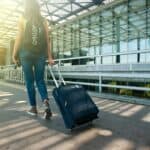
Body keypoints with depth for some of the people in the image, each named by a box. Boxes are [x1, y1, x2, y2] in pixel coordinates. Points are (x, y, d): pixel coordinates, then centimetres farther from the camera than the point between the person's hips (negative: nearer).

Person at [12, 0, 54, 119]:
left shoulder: (23, 18, 5)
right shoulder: (44, 21, 10)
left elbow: (19, 37, -2)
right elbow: (47, 40, 4)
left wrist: (15, 54, 3)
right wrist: (49, 57, 4)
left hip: (26, 53, -2)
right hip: (41, 54, 2)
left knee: (29, 81, 6)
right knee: (40, 80, 9)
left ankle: (34, 107, 12)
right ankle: (46, 102, -11)